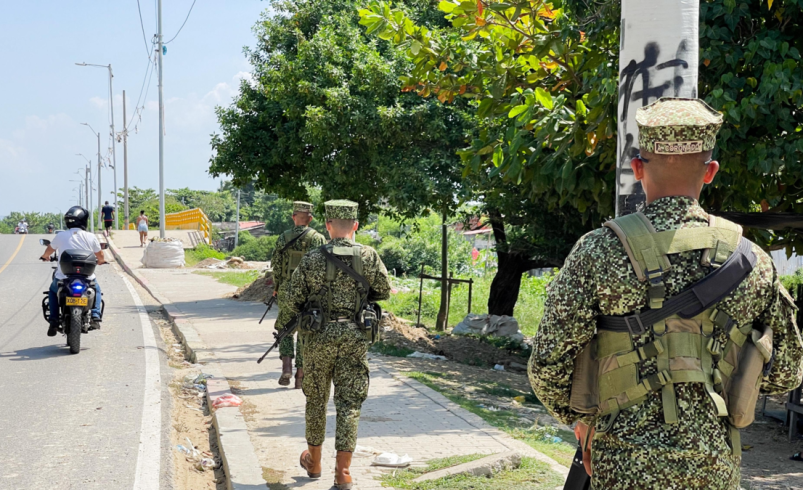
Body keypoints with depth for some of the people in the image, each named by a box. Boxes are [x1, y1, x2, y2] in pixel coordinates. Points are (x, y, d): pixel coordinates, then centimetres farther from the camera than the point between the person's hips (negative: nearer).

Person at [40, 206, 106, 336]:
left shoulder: (60, 236, 0)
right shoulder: (90, 237, -3)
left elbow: (48, 251, 21)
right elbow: (100, 257, 10)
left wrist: (45, 257, 45)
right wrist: (101, 261, 35)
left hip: (63, 278, 0)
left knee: (53, 290, 31)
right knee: (96, 289, 32)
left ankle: (54, 322, 18)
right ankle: (95, 317, 13)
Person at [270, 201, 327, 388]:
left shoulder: (283, 238, -1)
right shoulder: (318, 239, -5)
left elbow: (275, 265, 1)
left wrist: (276, 288, 14)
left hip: (286, 292, 1)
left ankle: (286, 367, -1)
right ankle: (300, 376, 9)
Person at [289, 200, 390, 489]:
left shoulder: (312, 259, -6)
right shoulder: (369, 257, -5)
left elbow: (293, 301, -1)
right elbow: (384, 292, 7)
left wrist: (304, 316, 20)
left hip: (319, 338, 0)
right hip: (355, 338, 0)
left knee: (316, 399, 17)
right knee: (349, 403, 3)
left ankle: (313, 461, 33)